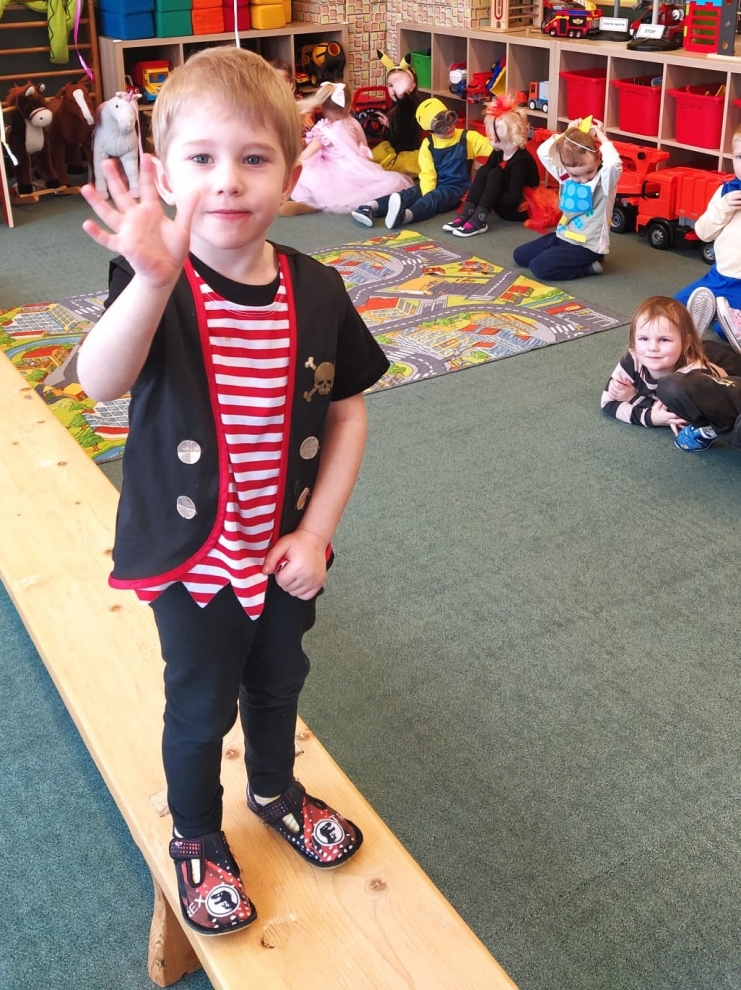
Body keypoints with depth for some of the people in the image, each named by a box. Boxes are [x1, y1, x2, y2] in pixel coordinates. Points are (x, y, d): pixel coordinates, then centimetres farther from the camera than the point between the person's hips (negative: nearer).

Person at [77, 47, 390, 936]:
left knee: (278, 682, 25)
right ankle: (195, 841, 43)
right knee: (202, 708, 15)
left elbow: (348, 412, -3)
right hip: (195, 557, -3)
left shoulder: (316, 292, -10)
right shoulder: (155, 287, -20)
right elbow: (101, 381, -39)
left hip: (287, 552, 3)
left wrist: (315, 531, -9)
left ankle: (275, 792, 55)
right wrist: (153, 281, -57)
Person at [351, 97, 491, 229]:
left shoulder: (468, 138, 0)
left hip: (457, 189, -4)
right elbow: (427, 173, -3)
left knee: (435, 198, -34)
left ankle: (404, 215, -66)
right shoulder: (428, 144, 7)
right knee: (411, 194, -24)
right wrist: (428, 195, -21)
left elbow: (492, 147, -10)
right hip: (435, 187, 4)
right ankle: (370, 206, -46)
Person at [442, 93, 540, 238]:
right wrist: (474, 196, -12)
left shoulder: (520, 160, -23)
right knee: (483, 171, -12)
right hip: (504, 205, 8)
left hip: (520, 209, -8)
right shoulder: (499, 153, 1)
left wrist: (487, 200, -20)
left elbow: (514, 198, -27)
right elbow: (484, 176, 4)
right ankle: (466, 215, -24)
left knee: (495, 174, -25)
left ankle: (479, 220, -35)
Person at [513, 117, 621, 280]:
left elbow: (613, 163, -40)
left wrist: (600, 135, -26)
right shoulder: (565, 175, 0)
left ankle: (589, 267, -6)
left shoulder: (605, 180, -18)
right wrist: (567, 133, -6)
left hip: (587, 247, -8)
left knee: (539, 266, -22)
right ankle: (569, 259, 14)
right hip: (563, 237, 8)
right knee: (520, 255, 11)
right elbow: (543, 152, 4)